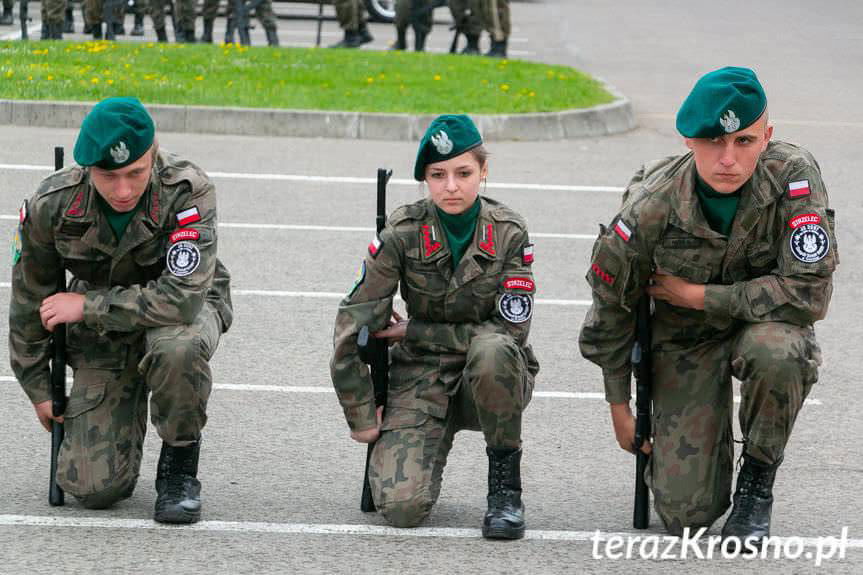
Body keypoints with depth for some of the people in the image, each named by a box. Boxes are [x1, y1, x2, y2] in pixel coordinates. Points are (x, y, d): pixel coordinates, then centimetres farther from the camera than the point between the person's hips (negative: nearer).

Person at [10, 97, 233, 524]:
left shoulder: (188, 191, -29)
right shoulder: (51, 206, -19)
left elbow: (182, 298, -37)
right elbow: (29, 300, -2)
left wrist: (86, 306, -28)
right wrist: (39, 390, 7)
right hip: (102, 335, 2)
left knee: (176, 347, -41)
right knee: (93, 487, -11)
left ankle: (180, 465, -12)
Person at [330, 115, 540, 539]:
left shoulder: (508, 232, -8)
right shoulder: (404, 233, -9)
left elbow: (512, 328, -13)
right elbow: (353, 325, -7)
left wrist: (413, 332, -11)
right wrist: (362, 417, -7)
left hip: (492, 384, 0)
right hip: (421, 378, 0)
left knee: (492, 349, -38)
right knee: (401, 507, -22)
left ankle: (505, 484, -18)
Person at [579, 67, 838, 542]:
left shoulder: (794, 177, -26)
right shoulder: (652, 207, -23)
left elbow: (809, 293, -29)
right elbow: (611, 306, -5)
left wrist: (693, 294, -24)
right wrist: (619, 407, 4)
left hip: (763, 324, 0)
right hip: (685, 342, 0)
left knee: (776, 351, -39)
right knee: (687, 514, -11)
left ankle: (757, 484, -11)